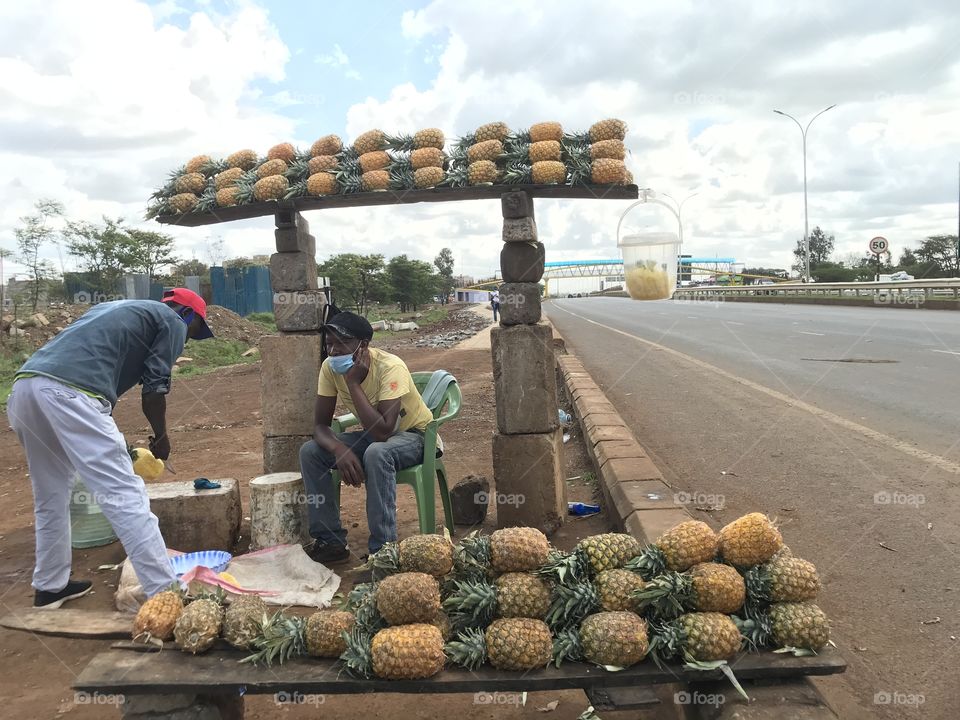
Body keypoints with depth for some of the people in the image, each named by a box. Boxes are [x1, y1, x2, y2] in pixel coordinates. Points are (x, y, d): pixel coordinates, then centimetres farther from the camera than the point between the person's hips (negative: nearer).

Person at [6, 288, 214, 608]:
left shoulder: (119, 308, 35)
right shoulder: (173, 322, 12)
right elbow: (154, 388, 5)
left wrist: (115, 445, 40)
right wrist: (161, 436, 22)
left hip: (24, 384, 9)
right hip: (68, 393, -9)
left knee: (50, 497, 22)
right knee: (125, 496, -9)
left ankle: (49, 587, 34)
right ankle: (166, 594, -10)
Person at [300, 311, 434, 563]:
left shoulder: (390, 367, -31)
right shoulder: (330, 367, -13)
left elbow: (382, 432, -38)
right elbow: (321, 424, -10)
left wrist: (353, 383, -35)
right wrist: (339, 449, -32)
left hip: (414, 434, -6)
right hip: (372, 434, 6)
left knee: (376, 453, -38)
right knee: (310, 451, -12)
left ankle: (382, 549, -26)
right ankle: (330, 540, -3)